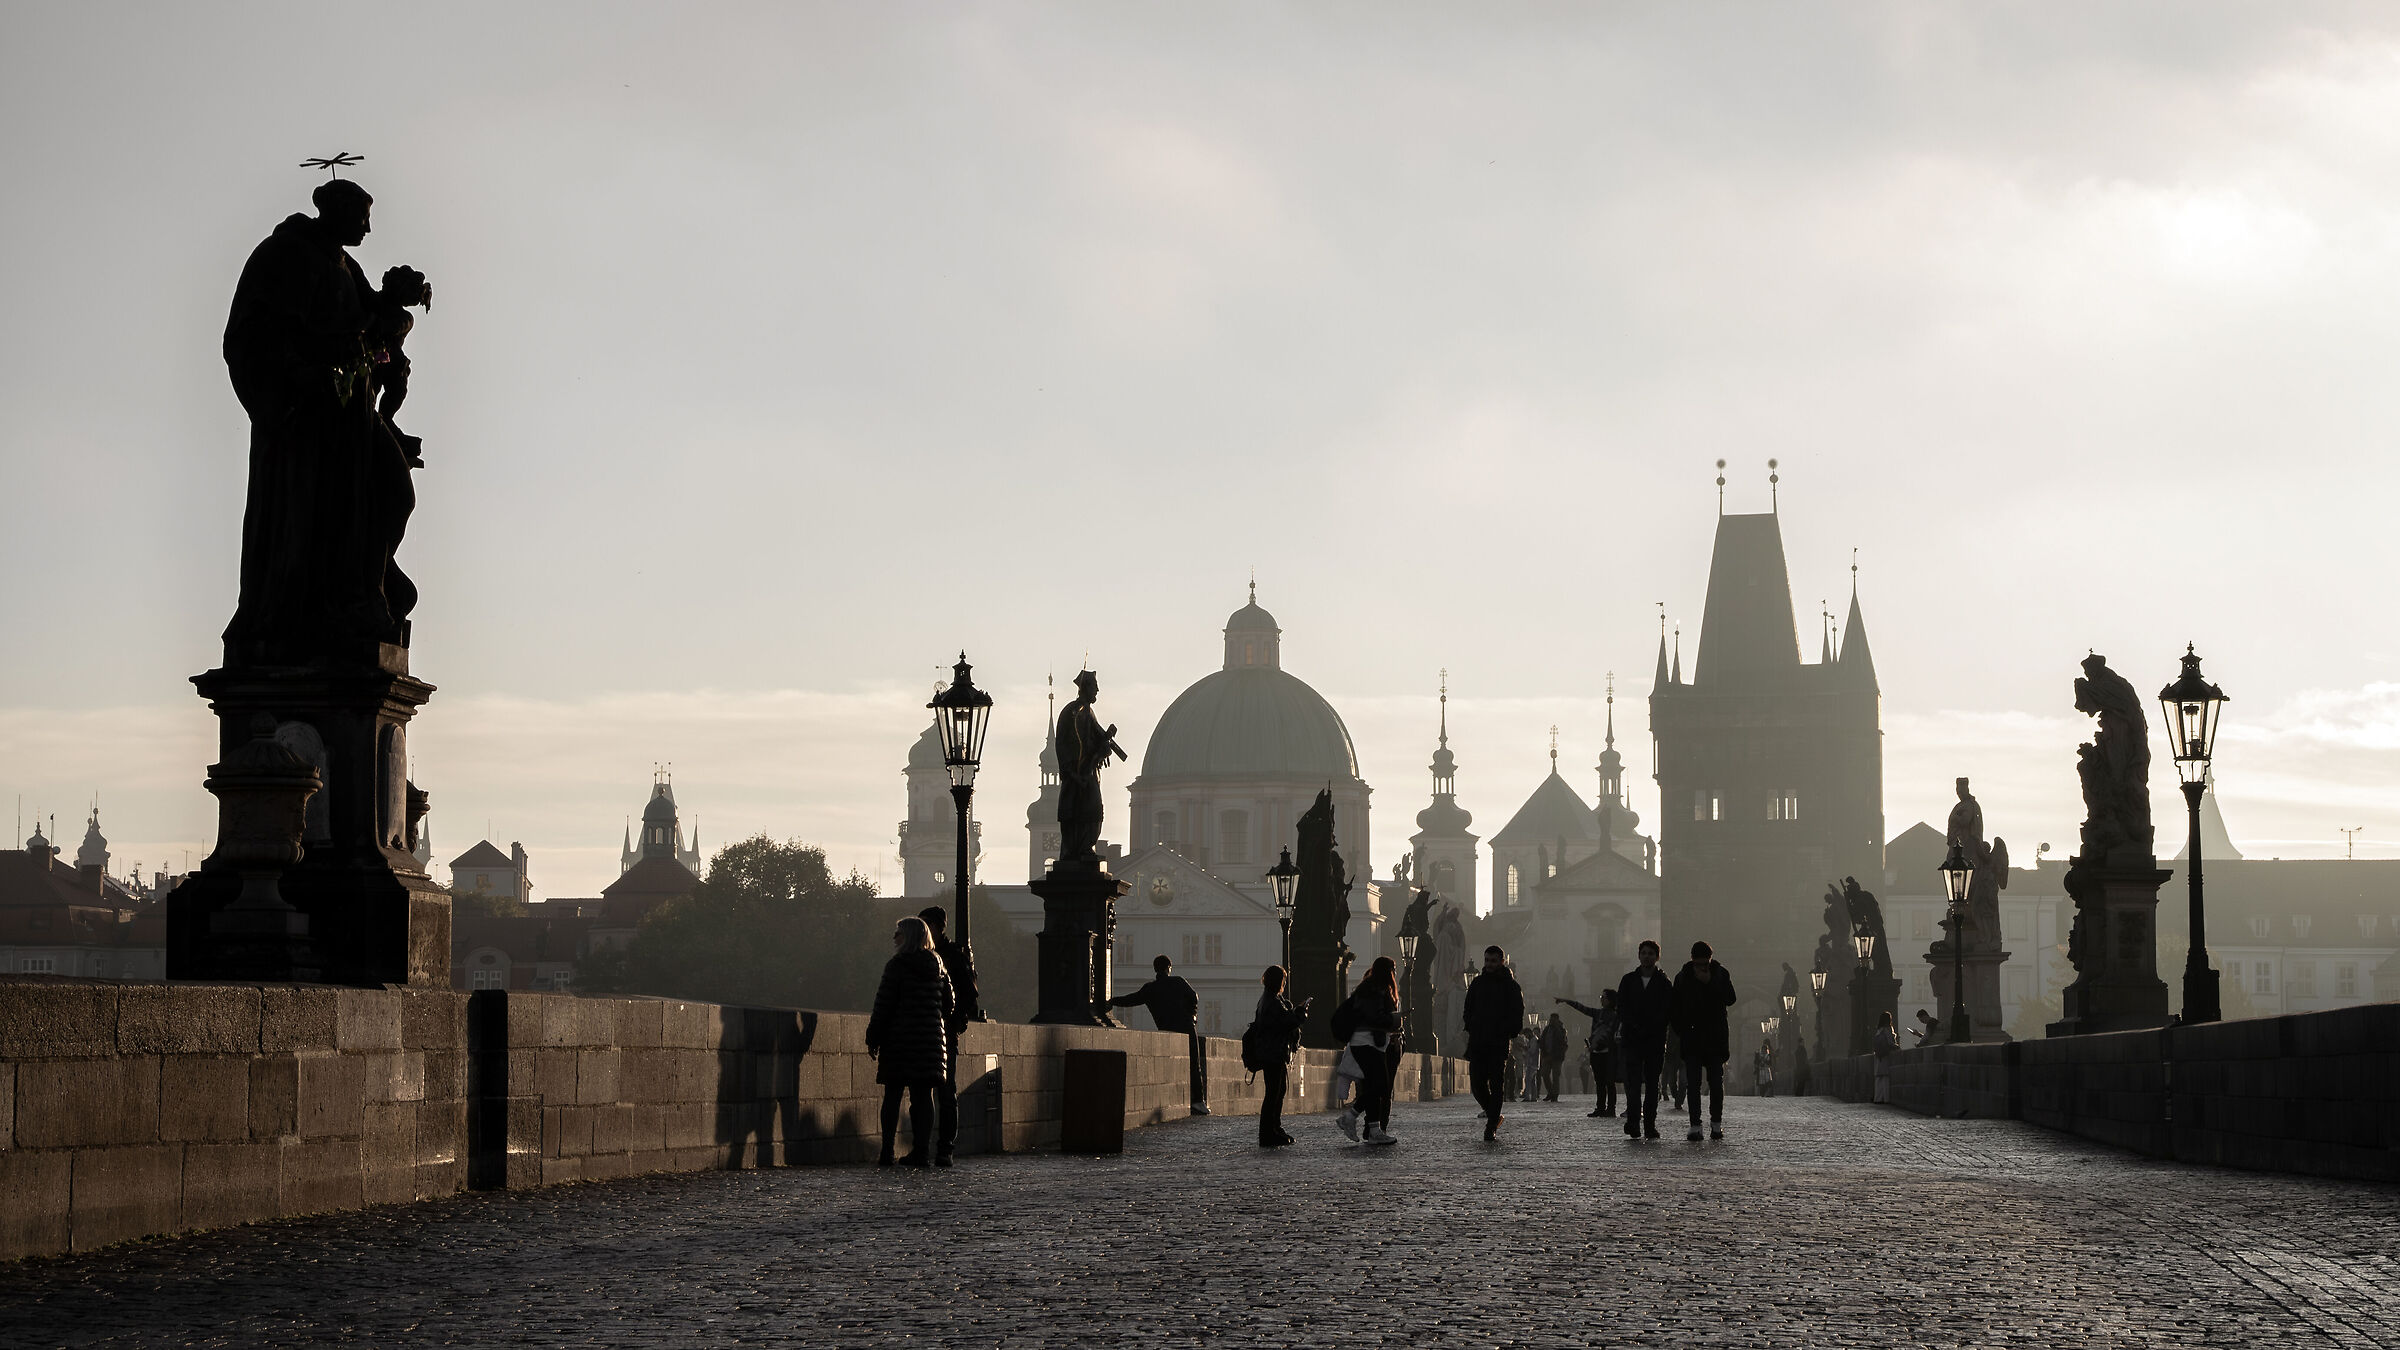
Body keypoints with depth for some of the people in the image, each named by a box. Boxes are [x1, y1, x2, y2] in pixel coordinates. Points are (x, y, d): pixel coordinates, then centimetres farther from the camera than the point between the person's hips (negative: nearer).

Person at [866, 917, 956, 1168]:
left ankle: (887, 1153, -1)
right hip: (931, 1039, 4)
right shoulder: (938, 968, 9)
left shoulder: (897, 966, -8)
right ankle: (922, 1152, 0)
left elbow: (883, 1006, -9)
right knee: (923, 1096, 5)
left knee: (892, 1096, 2)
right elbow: (950, 1004, 13)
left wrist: (873, 1039, -3)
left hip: (899, 1038, -4)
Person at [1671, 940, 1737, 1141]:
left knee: (1716, 1081, 3)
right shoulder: (1683, 977, 3)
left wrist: (1710, 982, -17)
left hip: (1716, 1036, 0)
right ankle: (1695, 1125, -5)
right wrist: (1680, 1030, -5)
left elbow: (1730, 999, -9)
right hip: (1691, 1037, 0)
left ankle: (1716, 1123, 12)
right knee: (1692, 1082, -5)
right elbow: (1676, 1007, 6)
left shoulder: (1720, 974, 2)